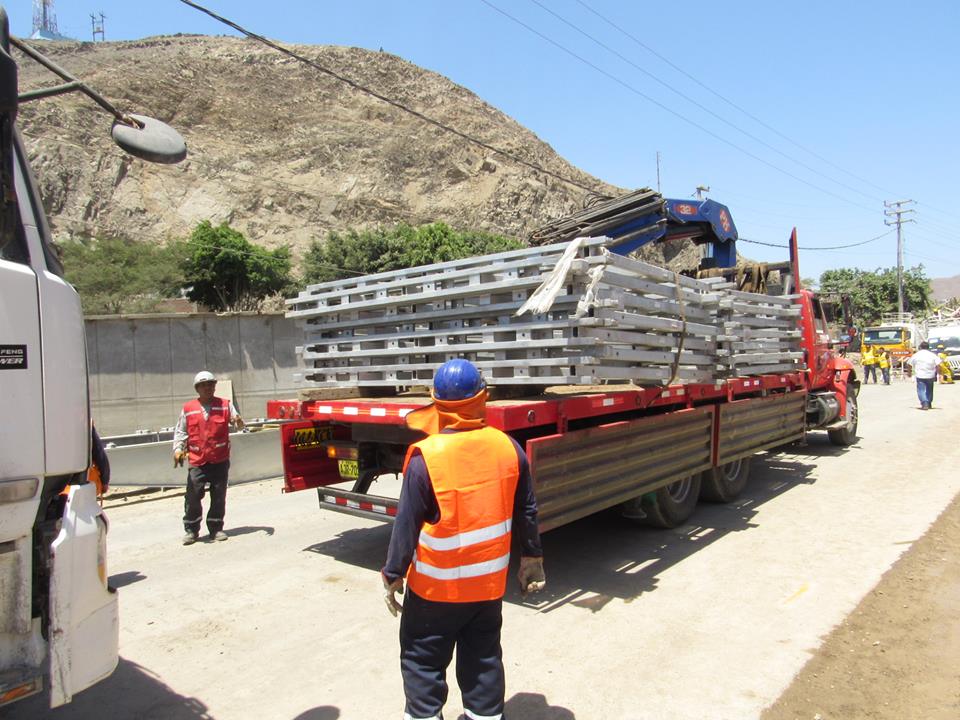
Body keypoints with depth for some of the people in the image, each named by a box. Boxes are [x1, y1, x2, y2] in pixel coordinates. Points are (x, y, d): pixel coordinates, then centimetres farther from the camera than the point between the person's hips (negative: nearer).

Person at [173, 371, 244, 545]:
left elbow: (237, 424, 3)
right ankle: (191, 529, 13)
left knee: (218, 496, 6)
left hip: (220, 460, 1)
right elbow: (180, 432, 11)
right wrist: (178, 449, -2)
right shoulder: (188, 409, 6)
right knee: (193, 496, -4)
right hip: (197, 461, -1)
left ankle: (216, 528, 19)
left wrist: (239, 422, -20)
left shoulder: (225, 405, 6)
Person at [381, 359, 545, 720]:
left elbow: (407, 525, -14)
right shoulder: (508, 447, -8)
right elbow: (526, 511, 1)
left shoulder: (426, 457, -20)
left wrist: (393, 575, -1)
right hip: (490, 582, 4)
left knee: (423, 662, 16)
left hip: (436, 586, -4)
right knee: (484, 659, 21)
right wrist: (532, 557, 15)